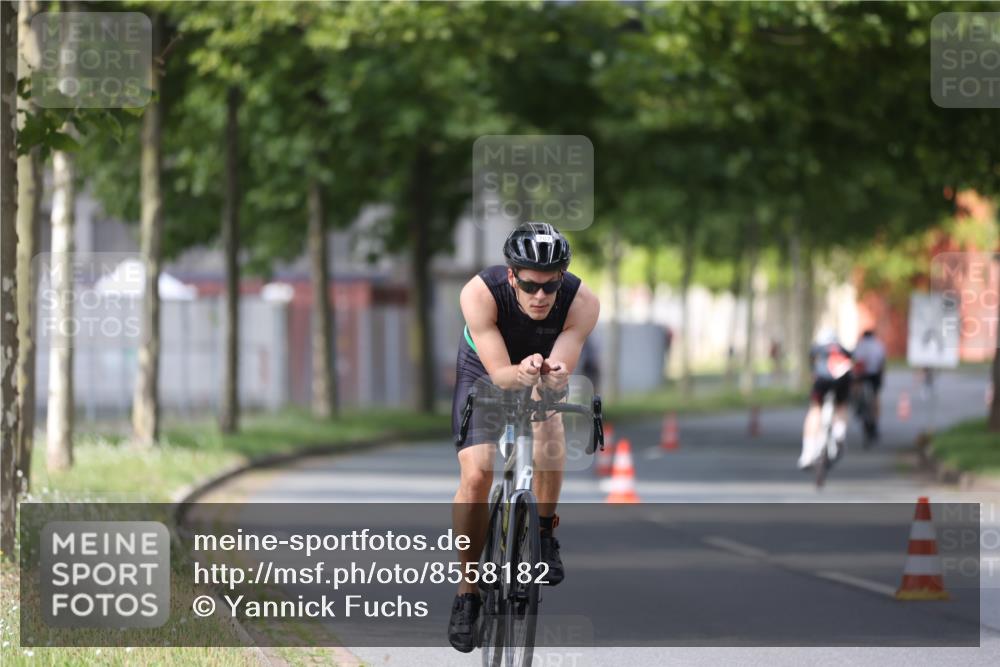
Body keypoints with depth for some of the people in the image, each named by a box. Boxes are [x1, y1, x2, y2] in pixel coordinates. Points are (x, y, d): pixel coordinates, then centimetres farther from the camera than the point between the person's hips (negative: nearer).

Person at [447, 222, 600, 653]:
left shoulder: (582, 302, -32)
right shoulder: (480, 294, -36)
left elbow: (560, 377, -33)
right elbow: (499, 374, -35)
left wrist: (553, 375, -56)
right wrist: (522, 372, -57)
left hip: (544, 374, 1)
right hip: (485, 373, -1)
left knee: (550, 434, -29)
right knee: (475, 474, -16)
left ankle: (544, 532, -3)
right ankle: (467, 591, -2)